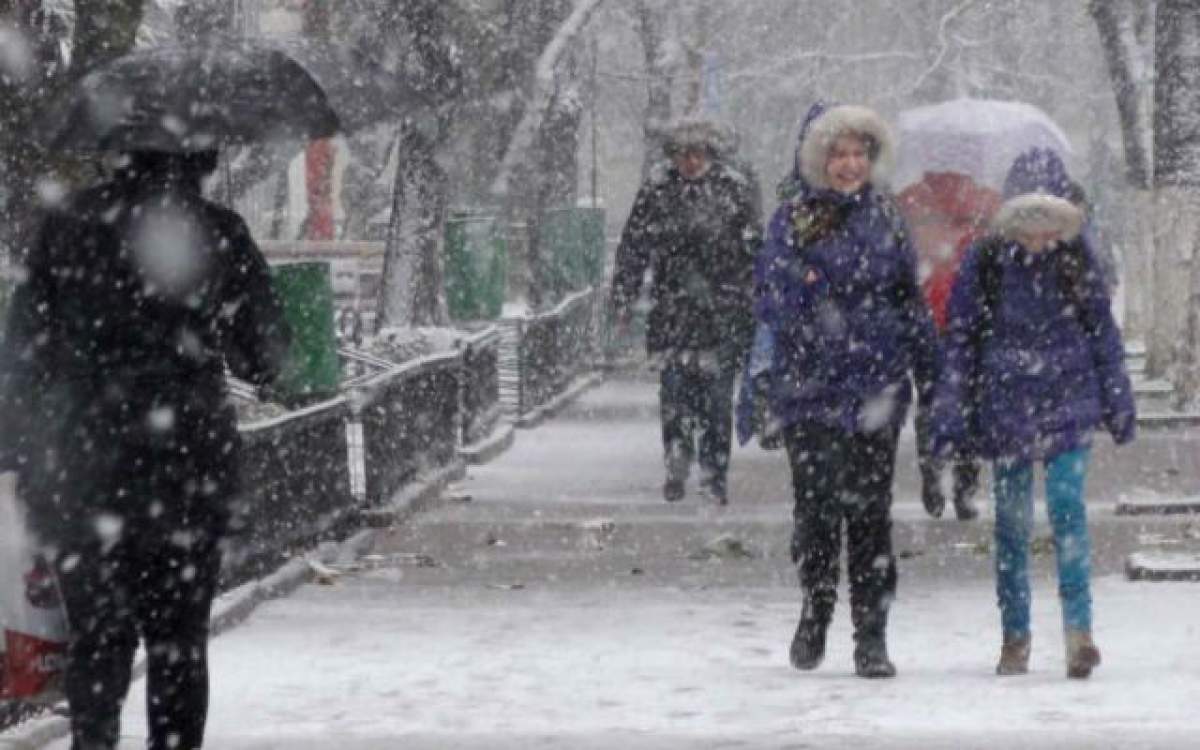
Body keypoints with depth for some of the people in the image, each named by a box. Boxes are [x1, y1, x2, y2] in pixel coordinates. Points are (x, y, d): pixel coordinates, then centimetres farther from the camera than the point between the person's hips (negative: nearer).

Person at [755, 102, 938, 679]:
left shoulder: (884, 217, 9)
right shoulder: (793, 220, 1)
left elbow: (911, 301, 15)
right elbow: (772, 303, -4)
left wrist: (931, 377, 13)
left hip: (876, 388, 2)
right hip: (810, 388, -2)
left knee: (870, 510, 0)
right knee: (816, 504, -1)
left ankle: (871, 635, 6)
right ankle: (815, 608, 22)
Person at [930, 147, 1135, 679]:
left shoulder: (1076, 258, 1)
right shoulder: (984, 263, -2)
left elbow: (1103, 331, 10)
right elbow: (961, 341, 3)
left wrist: (1118, 403, 10)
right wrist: (949, 415, 0)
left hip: (1069, 401, 0)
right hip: (1006, 406, 1)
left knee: (1067, 506, -14)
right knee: (1011, 521, 5)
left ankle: (1079, 628, -13)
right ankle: (1014, 636, 15)